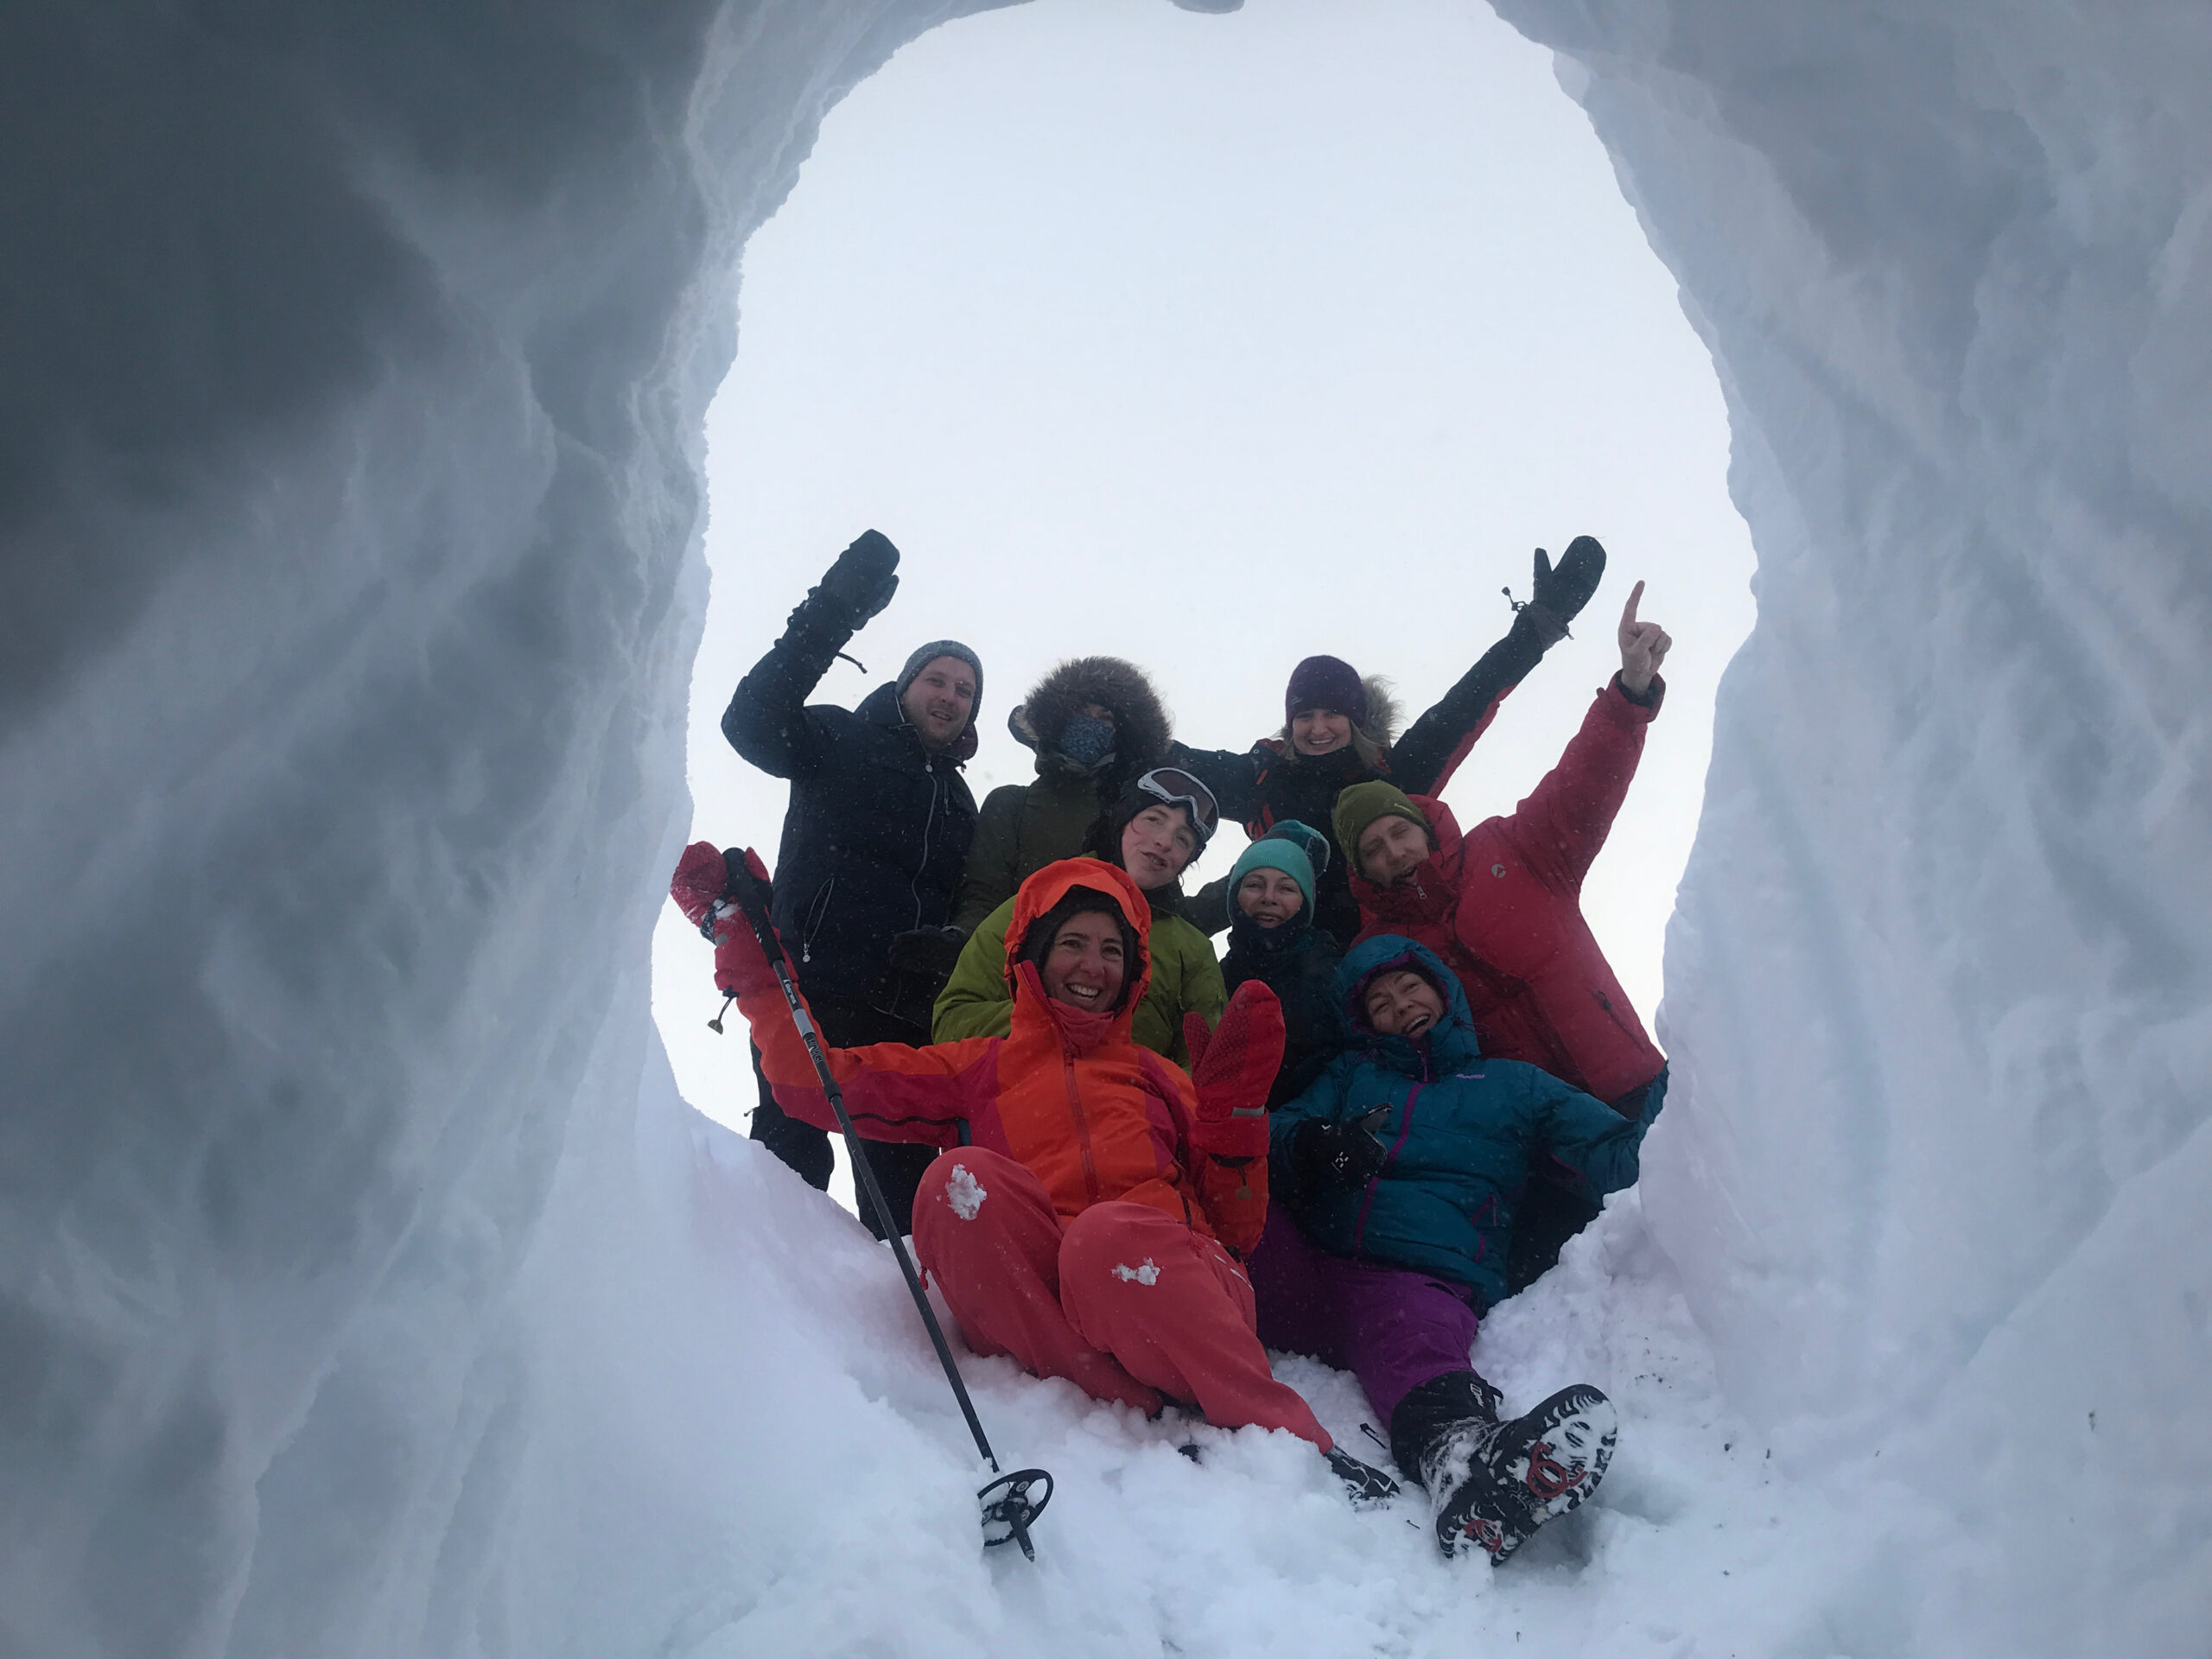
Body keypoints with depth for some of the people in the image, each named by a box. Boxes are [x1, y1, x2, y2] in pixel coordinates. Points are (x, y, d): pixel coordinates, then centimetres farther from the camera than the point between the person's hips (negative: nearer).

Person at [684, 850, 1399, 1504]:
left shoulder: (1164, 1081, 31)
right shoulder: (976, 1071, 29)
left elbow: (1235, 1231, 22)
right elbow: (819, 1081, 18)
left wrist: (1236, 1113, 9)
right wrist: (756, 967, 11)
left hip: (1173, 1304, 0)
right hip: (1031, 1304, 1)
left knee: (1109, 1233, -35)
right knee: (962, 1178, -29)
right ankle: (1136, 1414, -38)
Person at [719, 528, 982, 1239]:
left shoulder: (959, 800, 25)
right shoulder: (842, 742, 8)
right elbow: (753, 721, -12)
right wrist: (829, 617, -22)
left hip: (906, 1015, 5)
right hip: (812, 987, -5)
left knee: (903, 1176, 0)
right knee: (791, 1154, -14)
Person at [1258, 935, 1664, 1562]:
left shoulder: (1513, 1084, 29)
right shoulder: (1351, 1073, 34)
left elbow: (1618, 1155, 19)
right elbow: (1282, 1130, 15)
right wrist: (1312, 1144, -8)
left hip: (1420, 1280, -3)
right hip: (1303, 1266, 3)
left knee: (1421, 1336, -41)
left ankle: (1457, 1446, -74)